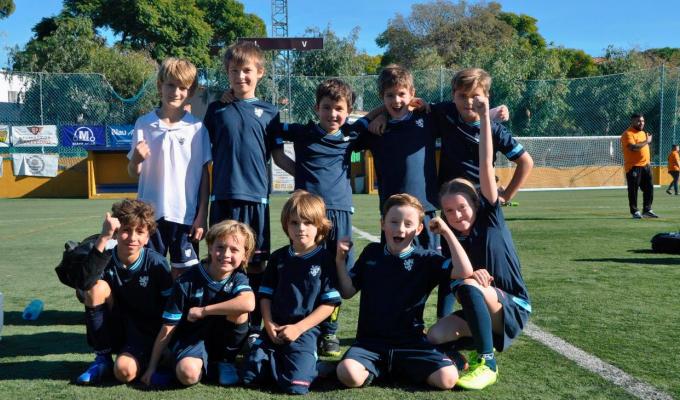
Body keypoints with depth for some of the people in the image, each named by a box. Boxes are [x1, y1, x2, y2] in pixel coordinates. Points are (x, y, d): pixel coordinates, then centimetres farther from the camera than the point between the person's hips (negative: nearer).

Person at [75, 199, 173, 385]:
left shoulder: (156, 264, -13)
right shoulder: (105, 259, -11)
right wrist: (103, 238, -37)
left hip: (146, 332, -3)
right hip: (112, 333, 4)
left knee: (124, 371, -33)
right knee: (98, 287, -23)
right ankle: (102, 358, -6)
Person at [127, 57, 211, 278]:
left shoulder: (197, 128, -1)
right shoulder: (144, 124, 2)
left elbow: (204, 174, 2)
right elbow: (133, 172, 7)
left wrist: (202, 215, -2)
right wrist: (136, 159, -16)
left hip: (185, 214, -1)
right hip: (151, 212, 1)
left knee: (183, 273, 6)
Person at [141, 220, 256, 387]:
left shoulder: (238, 279, -8)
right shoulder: (187, 282, -13)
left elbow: (248, 304, -33)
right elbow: (168, 328, -8)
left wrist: (203, 310, -30)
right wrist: (152, 367, -6)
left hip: (223, 342, 2)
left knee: (238, 308, -26)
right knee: (188, 374, -35)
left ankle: (225, 361, -9)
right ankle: (208, 364, -2)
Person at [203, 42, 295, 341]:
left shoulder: (268, 112, 8)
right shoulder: (216, 109, 9)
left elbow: (278, 156, 8)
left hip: (256, 197, 0)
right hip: (223, 196, 0)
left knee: (256, 263, 5)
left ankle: (254, 326, 17)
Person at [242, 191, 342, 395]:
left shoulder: (325, 260, -5)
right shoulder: (278, 257, 8)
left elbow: (329, 303, -7)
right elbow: (266, 295, 12)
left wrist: (298, 328, -12)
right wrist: (269, 325, -4)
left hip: (305, 332, -4)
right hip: (274, 331, 4)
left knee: (296, 386, -19)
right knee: (250, 376, -5)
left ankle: (311, 364, 11)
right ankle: (279, 362, 19)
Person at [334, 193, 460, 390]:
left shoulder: (426, 259, 0)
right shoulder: (371, 253, 8)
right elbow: (347, 292, 9)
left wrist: (448, 233, -17)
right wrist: (340, 260, -3)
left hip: (411, 342, 0)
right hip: (370, 341, 0)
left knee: (447, 378, -23)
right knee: (348, 374, -30)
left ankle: (402, 368, 5)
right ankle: (375, 368, 3)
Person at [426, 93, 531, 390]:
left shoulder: (490, 216, -6)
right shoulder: (452, 239, 1)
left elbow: (486, 166, -18)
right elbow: (464, 272, -21)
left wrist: (484, 117, -22)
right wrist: (448, 233, -21)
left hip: (513, 308, -4)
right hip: (477, 310, 5)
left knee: (468, 287, -33)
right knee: (435, 336, -20)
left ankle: (487, 363, -22)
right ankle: (485, 341, 7)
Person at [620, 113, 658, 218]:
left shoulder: (643, 133, 17)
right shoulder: (627, 134, -12)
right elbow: (633, 147, -28)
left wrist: (648, 162, 18)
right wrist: (646, 141, -17)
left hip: (645, 166, 8)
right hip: (633, 167, -8)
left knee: (649, 188, 9)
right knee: (633, 189, -3)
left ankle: (647, 210, 17)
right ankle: (634, 211, 5)